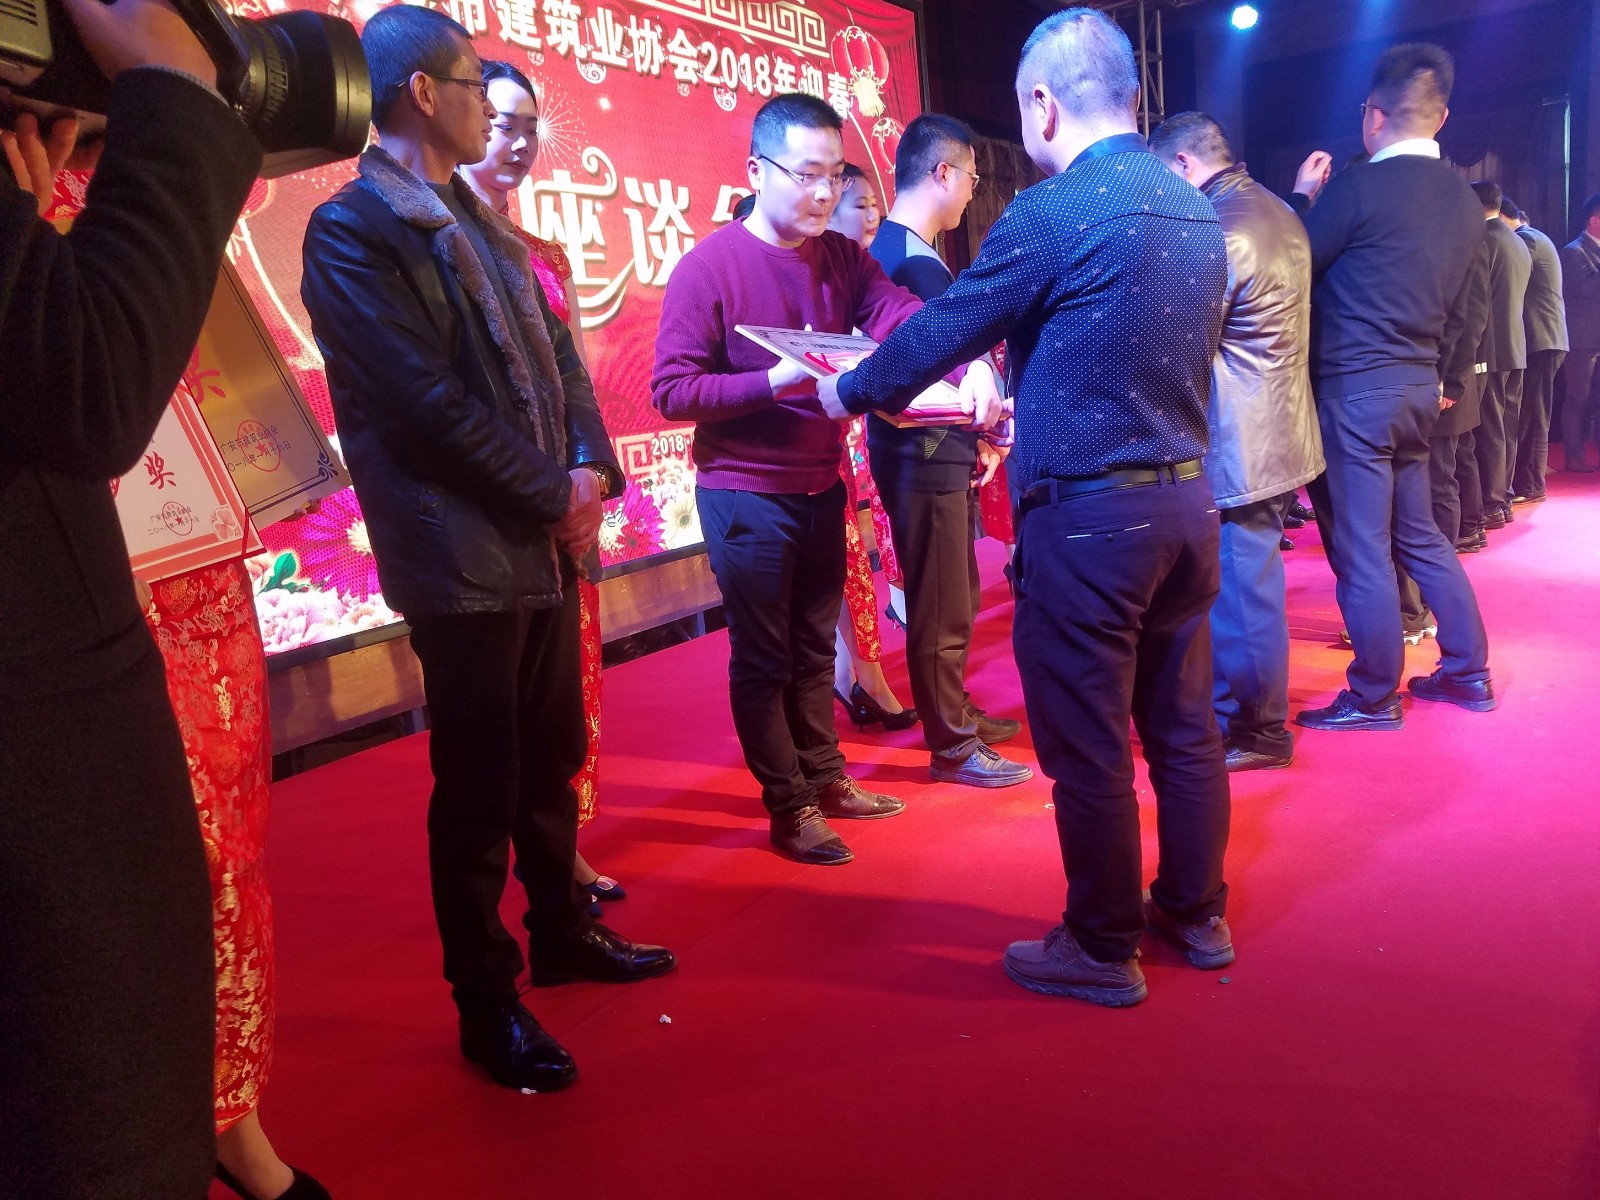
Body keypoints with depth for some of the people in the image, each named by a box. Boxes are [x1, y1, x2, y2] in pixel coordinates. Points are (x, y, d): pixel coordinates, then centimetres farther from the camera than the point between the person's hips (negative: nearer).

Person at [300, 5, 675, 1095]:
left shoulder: (479, 221, 15)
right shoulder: (353, 229, -10)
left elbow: (556, 351, 13)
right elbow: (429, 401, -18)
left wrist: (590, 467, -3)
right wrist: (555, 496, -12)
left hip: (544, 541, 8)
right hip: (464, 555, -8)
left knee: (551, 761, 18)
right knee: (480, 789, 3)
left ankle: (561, 931, 37)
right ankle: (486, 1004, 19)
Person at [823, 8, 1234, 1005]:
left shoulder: (1055, 212, -15)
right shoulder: (1195, 209, 10)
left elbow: (944, 331, -8)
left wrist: (848, 391, 9)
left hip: (1088, 515, -8)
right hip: (1188, 500, 8)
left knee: (1089, 747, 5)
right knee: (1184, 726, 17)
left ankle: (1103, 950, 19)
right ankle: (1196, 913, 33)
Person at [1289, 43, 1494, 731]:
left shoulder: (1358, 188, -15)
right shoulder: (1464, 202, 9)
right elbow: (1443, 294, 17)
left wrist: (1303, 196, 8)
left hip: (1355, 388, -8)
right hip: (1418, 383, 8)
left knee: (1360, 549, 1)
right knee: (1417, 533, 19)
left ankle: (1374, 698, 11)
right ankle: (1467, 673, 28)